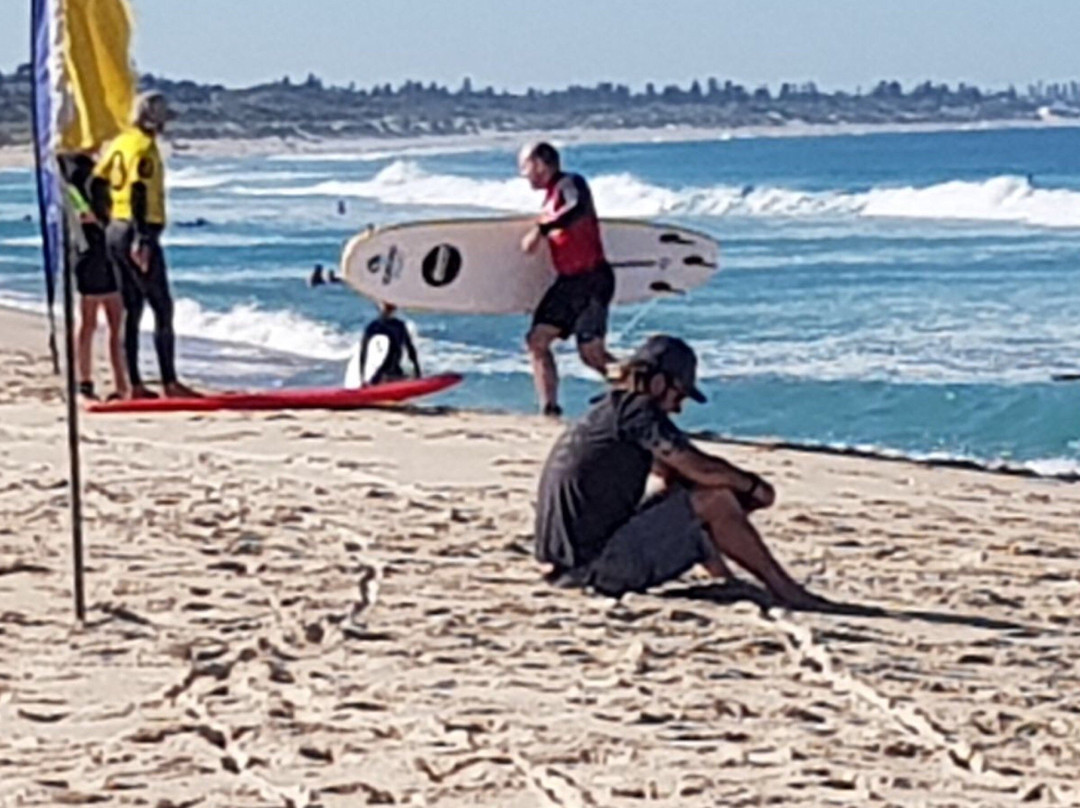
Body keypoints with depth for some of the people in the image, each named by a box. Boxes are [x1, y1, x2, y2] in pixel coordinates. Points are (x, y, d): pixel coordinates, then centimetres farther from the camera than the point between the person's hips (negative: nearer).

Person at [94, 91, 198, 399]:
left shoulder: (119, 143, 13)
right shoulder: (145, 146, -12)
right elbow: (138, 191, -21)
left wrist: (103, 216, 20)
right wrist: (141, 239, -24)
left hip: (115, 231, 9)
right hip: (138, 233, -9)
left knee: (132, 310, 10)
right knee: (162, 308, -4)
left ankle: (135, 385, 9)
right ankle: (170, 382, -6)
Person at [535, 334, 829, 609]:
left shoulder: (608, 412, 18)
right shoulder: (637, 412, -11)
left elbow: (679, 469, 25)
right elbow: (701, 470, -13)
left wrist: (743, 482, 14)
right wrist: (753, 486, 5)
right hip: (597, 565, -10)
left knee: (678, 493, 22)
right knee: (714, 500, -6)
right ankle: (786, 592, 2)